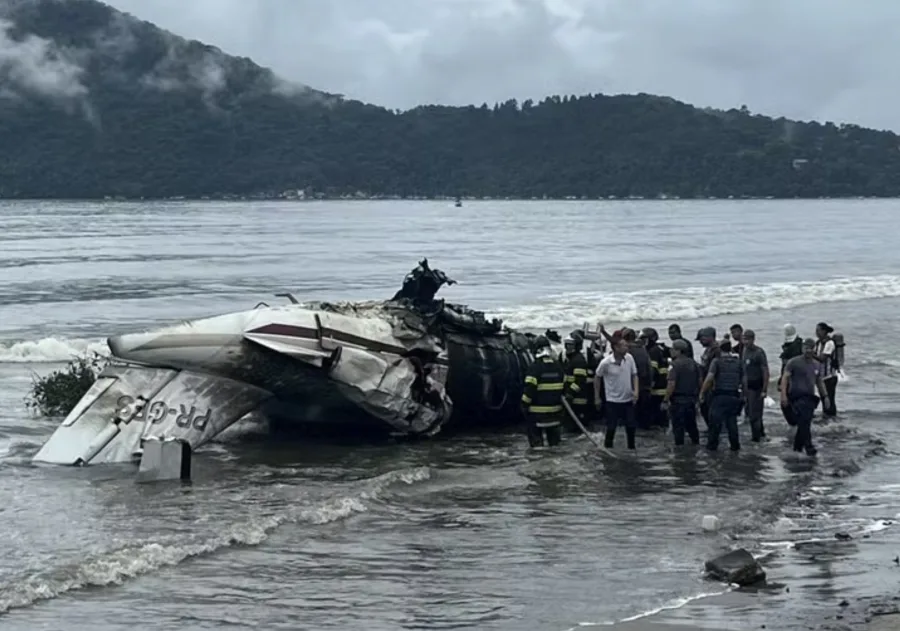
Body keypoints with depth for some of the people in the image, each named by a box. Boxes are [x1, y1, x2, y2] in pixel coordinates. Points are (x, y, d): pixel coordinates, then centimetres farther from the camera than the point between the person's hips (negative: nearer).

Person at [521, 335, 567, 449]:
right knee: (553, 438, 17)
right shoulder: (558, 366, 5)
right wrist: (561, 401, 23)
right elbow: (563, 387, 12)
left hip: (537, 411, -6)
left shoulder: (535, 367, -15)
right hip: (555, 409, 6)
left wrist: (525, 405, -8)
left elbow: (529, 389, -18)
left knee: (536, 439, -1)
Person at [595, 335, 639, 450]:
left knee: (631, 426, 8)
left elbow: (634, 375, 3)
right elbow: (597, 378, -3)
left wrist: (636, 391, -12)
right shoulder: (606, 363, -18)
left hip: (628, 399, 4)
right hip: (613, 400, -4)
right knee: (611, 428, 0)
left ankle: (631, 448, 25)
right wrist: (596, 398, 2)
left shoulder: (629, 358, -8)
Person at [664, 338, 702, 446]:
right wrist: (697, 396, 25)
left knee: (678, 427, 0)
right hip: (692, 400, 7)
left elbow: (671, 384, -20)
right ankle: (696, 444, 24)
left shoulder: (676, 364, -15)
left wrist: (665, 400, -15)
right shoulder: (693, 363, 9)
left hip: (678, 400, -7)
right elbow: (699, 381, 15)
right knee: (691, 425, 18)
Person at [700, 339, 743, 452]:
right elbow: (743, 380, 10)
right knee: (732, 421, 11)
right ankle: (735, 445, 12)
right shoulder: (738, 362, 8)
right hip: (734, 395, 4)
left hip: (719, 395, -4)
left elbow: (709, 378, -16)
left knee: (715, 421, 4)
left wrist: (702, 392, -10)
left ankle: (712, 444, 8)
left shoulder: (717, 361, -5)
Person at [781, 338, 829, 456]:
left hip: (810, 398, 6)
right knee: (804, 423, -15)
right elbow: (785, 378, -7)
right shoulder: (794, 362, -2)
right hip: (797, 397, -6)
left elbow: (819, 382, 26)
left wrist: (825, 396, 18)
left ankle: (797, 447, 20)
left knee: (804, 424, 7)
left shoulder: (817, 365, 16)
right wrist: (783, 395, -16)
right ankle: (809, 447, -14)